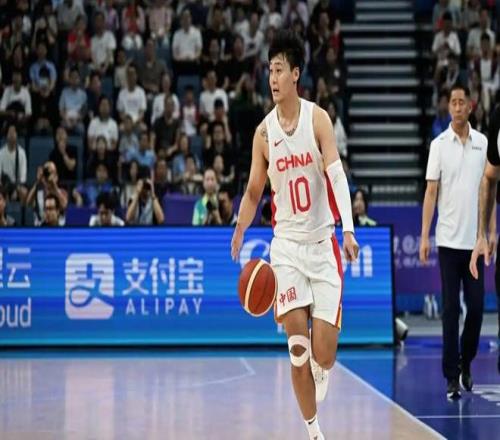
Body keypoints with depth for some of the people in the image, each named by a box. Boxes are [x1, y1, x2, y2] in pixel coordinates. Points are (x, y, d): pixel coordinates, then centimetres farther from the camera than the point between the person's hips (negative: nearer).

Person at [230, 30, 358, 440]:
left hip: (323, 242, -1)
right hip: (286, 242, 1)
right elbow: (254, 192, 9)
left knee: (324, 353, -5)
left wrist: (348, 229, -28)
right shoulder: (264, 132, 2)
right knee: (298, 346, -9)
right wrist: (239, 233, -8)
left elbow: (336, 174, -15)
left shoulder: (317, 118, -5)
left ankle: (320, 372, 32)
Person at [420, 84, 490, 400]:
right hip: (448, 240, -2)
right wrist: (424, 236, -8)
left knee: (476, 307, 3)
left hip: (475, 240, 2)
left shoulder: (484, 143, 6)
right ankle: (451, 376, 5)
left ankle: (466, 363, 25)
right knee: (451, 309, -1)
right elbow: (431, 192, -2)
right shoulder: (439, 144, -1)